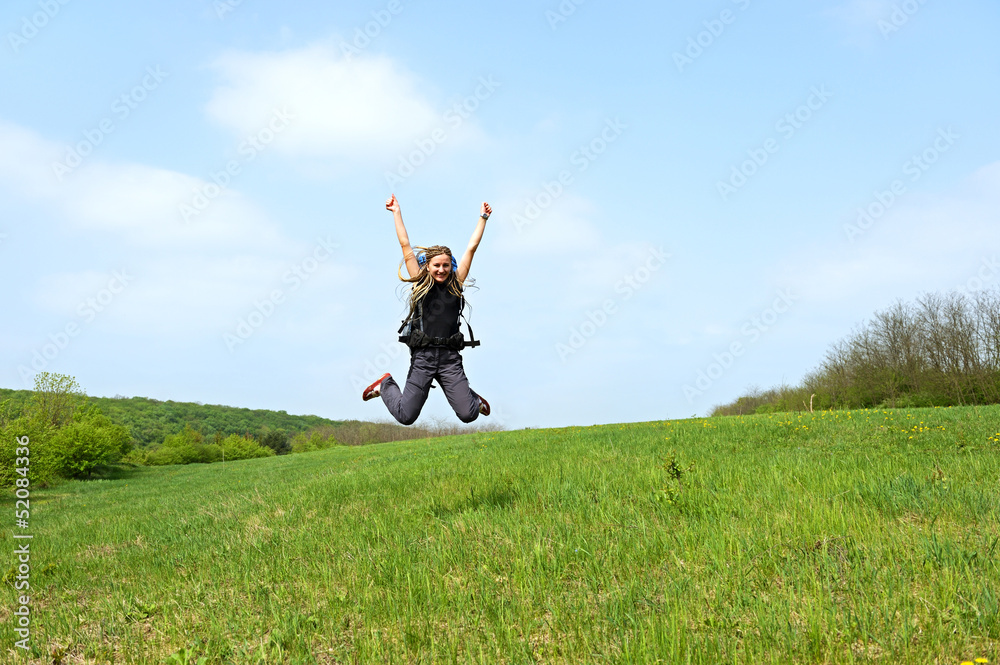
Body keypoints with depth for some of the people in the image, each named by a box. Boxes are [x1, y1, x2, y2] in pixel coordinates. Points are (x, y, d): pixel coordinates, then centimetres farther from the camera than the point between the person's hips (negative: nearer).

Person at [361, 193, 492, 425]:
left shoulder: (455, 284, 10)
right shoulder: (421, 283, 6)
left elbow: (472, 247, 14)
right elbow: (405, 245, 10)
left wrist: (482, 218, 19)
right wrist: (397, 212, 13)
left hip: (450, 356, 1)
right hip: (423, 355, -1)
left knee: (468, 415, -9)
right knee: (406, 416, -1)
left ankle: (473, 398, 29)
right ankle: (386, 385, 30)